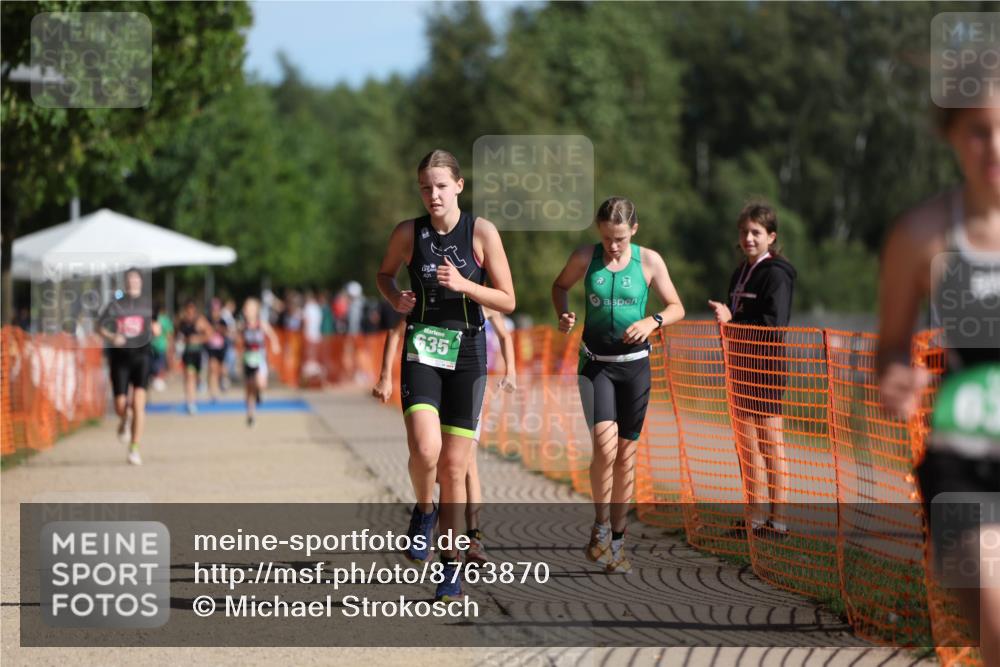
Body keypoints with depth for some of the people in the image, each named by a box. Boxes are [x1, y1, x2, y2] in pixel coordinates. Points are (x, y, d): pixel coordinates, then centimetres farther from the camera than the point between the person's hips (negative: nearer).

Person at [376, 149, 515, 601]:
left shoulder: (481, 232, -4)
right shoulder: (408, 233, 0)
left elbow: (507, 301, -2)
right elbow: (384, 273, 20)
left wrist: (463, 285, -18)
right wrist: (395, 299, -2)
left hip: (466, 352, 0)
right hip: (422, 350, 0)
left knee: (454, 466, 2)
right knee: (425, 449, -23)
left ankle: (450, 563, 15)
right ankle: (423, 511, 9)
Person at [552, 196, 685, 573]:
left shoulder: (649, 261, -3)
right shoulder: (585, 258, -3)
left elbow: (677, 308, 5)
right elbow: (561, 286, 17)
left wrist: (652, 322, -15)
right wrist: (563, 315, -3)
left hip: (634, 364, 1)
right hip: (595, 363, -1)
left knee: (626, 454, 6)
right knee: (604, 446, -19)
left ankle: (617, 540, 18)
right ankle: (600, 526, -1)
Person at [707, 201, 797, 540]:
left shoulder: (776, 274, -10)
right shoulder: (741, 272, 17)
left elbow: (774, 323, -19)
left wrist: (733, 320, -22)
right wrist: (724, 316, 8)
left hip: (767, 364, -9)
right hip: (742, 360, 9)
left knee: (770, 442, -6)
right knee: (748, 443, 9)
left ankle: (780, 518, -2)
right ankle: (758, 516, 15)